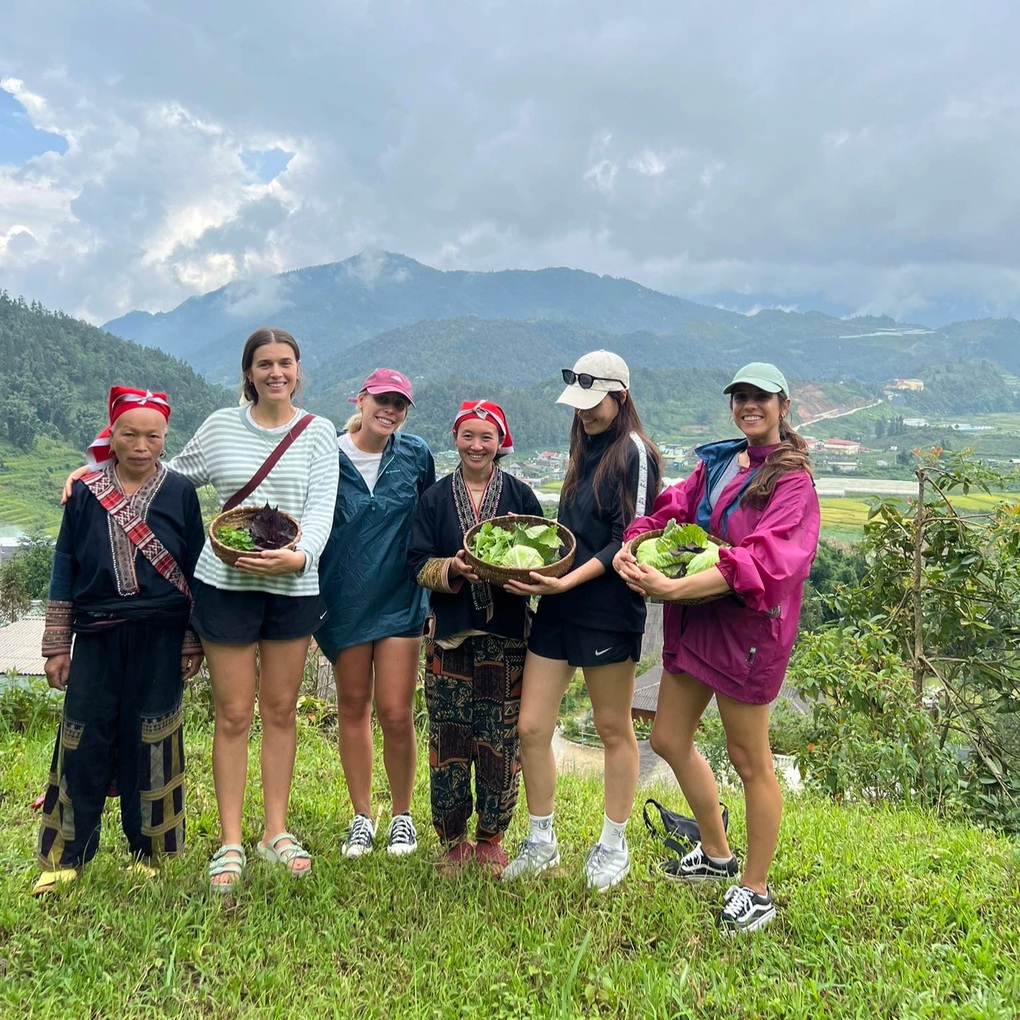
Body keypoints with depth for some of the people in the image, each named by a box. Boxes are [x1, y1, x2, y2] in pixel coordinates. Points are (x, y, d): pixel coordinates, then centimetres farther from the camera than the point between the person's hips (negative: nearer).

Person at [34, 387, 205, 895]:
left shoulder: (180, 492, 0)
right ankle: (65, 856, 19)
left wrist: (193, 643, 1)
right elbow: (65, 571, 6)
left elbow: (195, 570, 3)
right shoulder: (84, 492, 3)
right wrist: (57, 646, 5)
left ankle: (146, 852, 21)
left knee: (150, 744, 5)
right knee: (83, 742, 4)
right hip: (97, 637, 1)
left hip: (159, 640, -1)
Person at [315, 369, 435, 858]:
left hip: (399, 598, 0)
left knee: (396, 714, -2)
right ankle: (362, 817, 27)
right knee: (353, 706, 11)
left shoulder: (415, 455, 0)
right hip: (344, 598, 1)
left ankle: (402, 815, 20)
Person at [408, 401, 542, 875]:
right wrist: (453, 569, -17)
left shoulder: (520, 495, 6)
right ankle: (453, 840, 20)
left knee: (501, 739, 4)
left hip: (506, 635, 0)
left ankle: (490, 838, 22)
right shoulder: (435, 498, 7)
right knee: (448, 738, 3)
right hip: (450, 632, 0)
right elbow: (418, 563, 2)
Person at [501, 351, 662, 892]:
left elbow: (628, 541, -15)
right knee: (531, 726, 6)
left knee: (613, 729, 10)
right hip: (557, 609, 7)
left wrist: (568, 581, -23)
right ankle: (541, 842, 25)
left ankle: (613, 846, 29)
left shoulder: (634, 453, -8)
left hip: (608, 609, -7)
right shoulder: (584, 449, 15)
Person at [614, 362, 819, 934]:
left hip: (747, 624, -8)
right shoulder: (717, 462, 12)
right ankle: (717, 855, 37)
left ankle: (757, 893, 25)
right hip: (694, 619, 8)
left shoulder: (791, 479, -10)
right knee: (669, 739, 16)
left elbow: (759, 559, -23)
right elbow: (675, 510, 4)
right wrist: (631, 547, -18)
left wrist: (675, 588, -32)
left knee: (749, 759, 5)